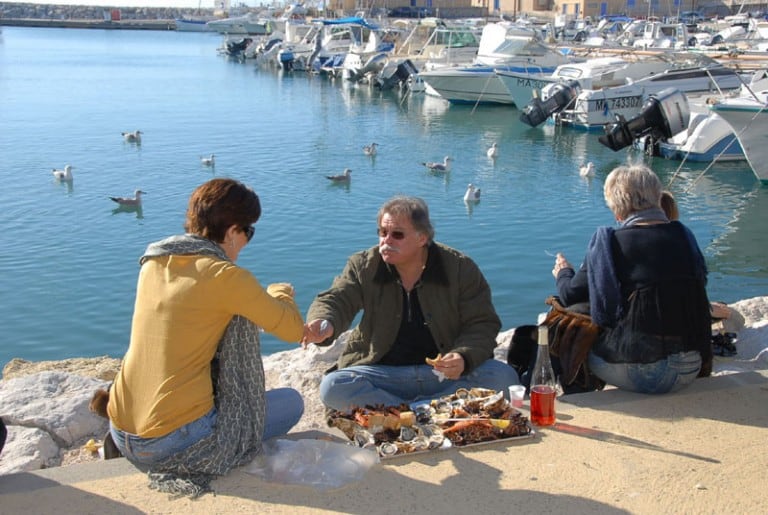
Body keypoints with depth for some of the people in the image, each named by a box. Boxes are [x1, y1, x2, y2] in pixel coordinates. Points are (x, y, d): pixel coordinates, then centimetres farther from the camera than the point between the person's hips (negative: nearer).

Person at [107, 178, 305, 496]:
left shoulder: (153, 264, 5)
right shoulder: (225, 276, -14)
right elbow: (294, 330, -5)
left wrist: (261, 297, 26)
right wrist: (279, 295, 16)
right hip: (177, 443, -7)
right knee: (292, 402, 13)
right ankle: (193, 465, 7)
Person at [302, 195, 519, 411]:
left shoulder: (461, 269, -2)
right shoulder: (363, 266, 2)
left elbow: (483, 324, -3)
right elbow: (335, 300, -9)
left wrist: (464, 357, -24)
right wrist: (324, 324, -34)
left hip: (447, 372, 0)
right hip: (383, 373, 0)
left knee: (503, 376, -28)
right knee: (332, 387, -27)